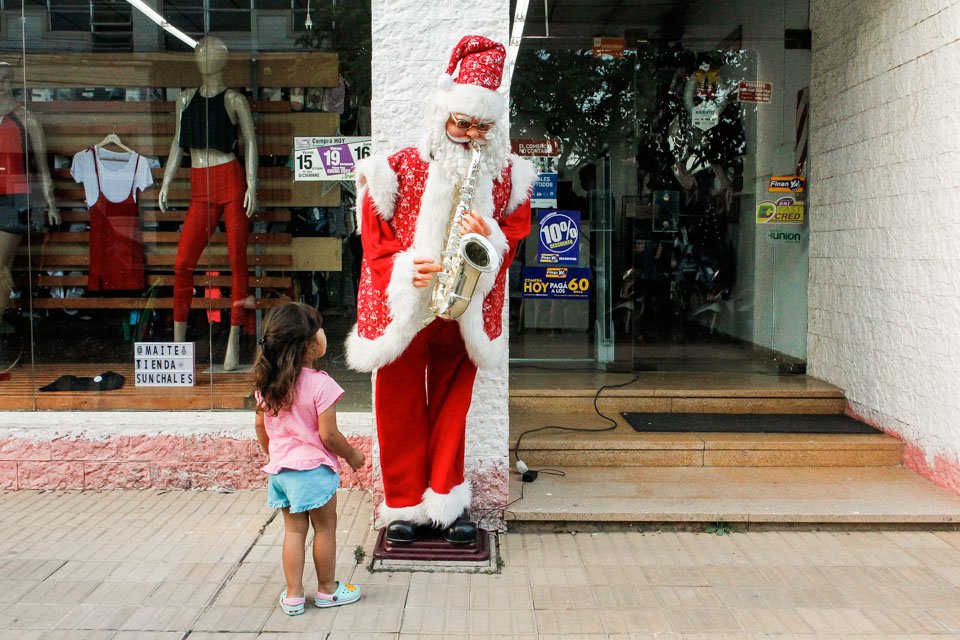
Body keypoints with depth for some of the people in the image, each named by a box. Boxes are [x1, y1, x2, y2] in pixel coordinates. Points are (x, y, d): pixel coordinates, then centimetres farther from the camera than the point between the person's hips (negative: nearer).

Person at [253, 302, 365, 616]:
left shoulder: (266, 383, -1)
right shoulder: (320, 385, -21)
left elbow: (261, 428, 9)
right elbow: (328, 435, -18)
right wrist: (352, 455, -2)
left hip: (279, 468, 6)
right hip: (313, 469, -6)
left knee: (294, 530, 16)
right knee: (325, 528, 12)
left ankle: (293, 596, 21)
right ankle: (327, 590, 26)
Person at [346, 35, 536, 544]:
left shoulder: (505, 176, -1)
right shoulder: (401, 169, -9)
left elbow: (515, 234, 4)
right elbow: (375, 239, -5)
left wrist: (490, 238, -19)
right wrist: (404, 269, -23)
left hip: (465, 311, 2)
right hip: (404, 309, -2)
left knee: (452, 405, 12)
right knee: (401, 407, 7)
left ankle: (448, 501, 26)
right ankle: (404, 503, 23)